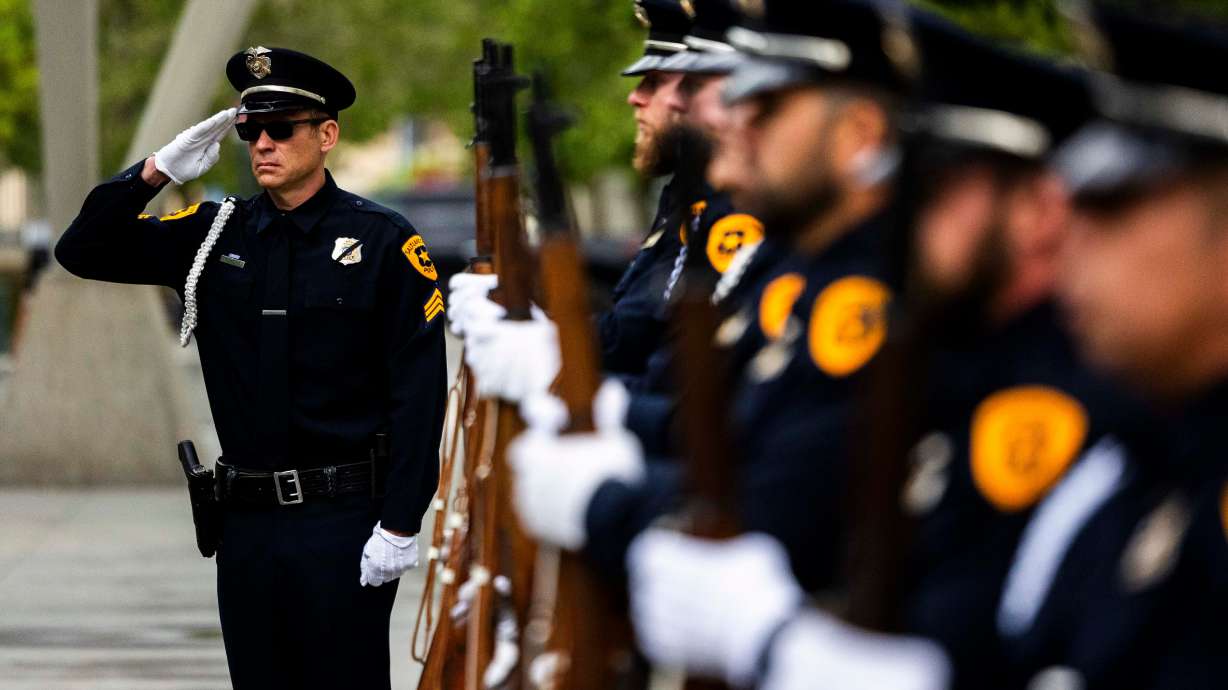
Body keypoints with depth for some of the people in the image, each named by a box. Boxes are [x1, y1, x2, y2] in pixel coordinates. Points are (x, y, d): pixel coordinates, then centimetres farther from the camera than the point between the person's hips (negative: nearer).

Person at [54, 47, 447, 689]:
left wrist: (400, 526, -13)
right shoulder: (214, 233, 8)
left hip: (344, 520, -5)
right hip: (247, 521, 5)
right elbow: (83, 251, 7)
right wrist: (155, 173, -8)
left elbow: (418, 392, -8)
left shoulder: (383, 240, -5)